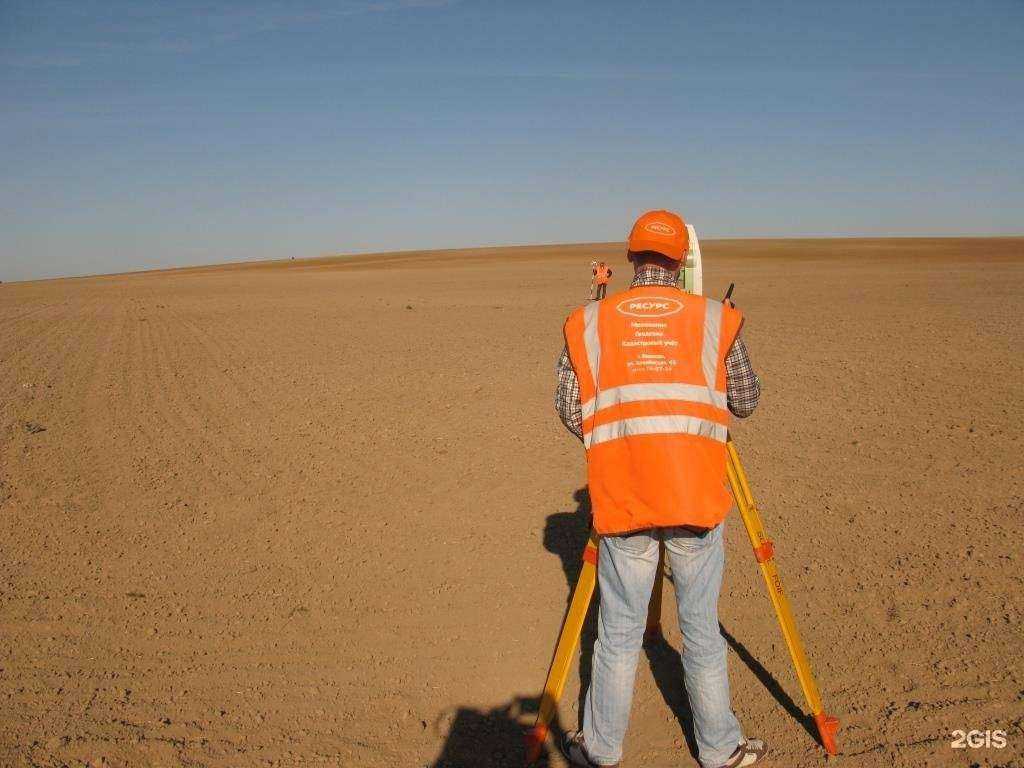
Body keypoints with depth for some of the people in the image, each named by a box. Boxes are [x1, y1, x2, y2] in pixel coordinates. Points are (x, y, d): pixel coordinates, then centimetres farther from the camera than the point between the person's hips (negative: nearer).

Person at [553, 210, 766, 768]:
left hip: (621, 500, 0)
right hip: (697, 497, 0)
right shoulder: (715, 318, 3)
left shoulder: (588, 322, 4)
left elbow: (569, 413, 4)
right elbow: (746, 402, 11)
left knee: (619, 633, 13)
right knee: (701, 630, 15)